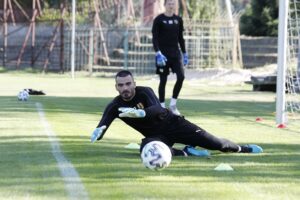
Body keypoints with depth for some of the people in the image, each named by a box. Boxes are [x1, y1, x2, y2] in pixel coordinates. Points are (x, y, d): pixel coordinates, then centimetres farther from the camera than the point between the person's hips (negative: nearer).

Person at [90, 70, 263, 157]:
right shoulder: (114, 107, -10)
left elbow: (158, 110, -38)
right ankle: (185, 152, -17)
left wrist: (140, 113, -59)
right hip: (155, 135, 2)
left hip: (173, 124, -2)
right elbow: (103, 125, -20)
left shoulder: (144, 92, -20)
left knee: (215, 144, -7)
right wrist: (98, 132, -47)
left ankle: (241, 148, 24)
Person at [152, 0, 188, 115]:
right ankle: (162, 106, 8)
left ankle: (173, 104, 4)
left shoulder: (178, 20, 10)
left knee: (181, 76, -9)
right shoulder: (159, 20, -4)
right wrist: (158, 53, -19)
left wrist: (184, 54, 14)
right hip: (163, 54, -4)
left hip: (175, 53, 4)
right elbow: (154, 38, -8)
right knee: (163, 80, -1)